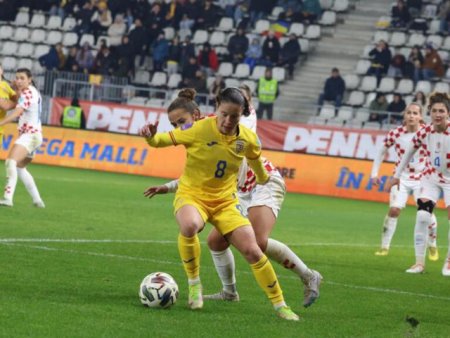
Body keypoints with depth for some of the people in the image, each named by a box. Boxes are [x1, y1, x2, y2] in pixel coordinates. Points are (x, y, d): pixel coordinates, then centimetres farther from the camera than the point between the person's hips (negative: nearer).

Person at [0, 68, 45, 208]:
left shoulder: (27, 93, -14)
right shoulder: (32, 91, 15)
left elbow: (16, 113, -27)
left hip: (30, 135, -11)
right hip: (32, 135, 11)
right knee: (20, 168, 23)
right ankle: (37, 200, 25)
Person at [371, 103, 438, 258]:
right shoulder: (395, 133, -9)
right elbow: (381, 152, 4)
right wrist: (374, 173, 1)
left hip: (422, 178, 0)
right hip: (402, 177, 0)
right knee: (394, 209, -14)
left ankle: (432, 247, 17)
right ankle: (384, 247, -1)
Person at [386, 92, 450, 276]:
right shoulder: (423, 133, -12)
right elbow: (408, 153, 4)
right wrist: (397, 176, 9)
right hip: (432, 178, 3)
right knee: (422, 215, -14)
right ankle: (420, 262, -3)